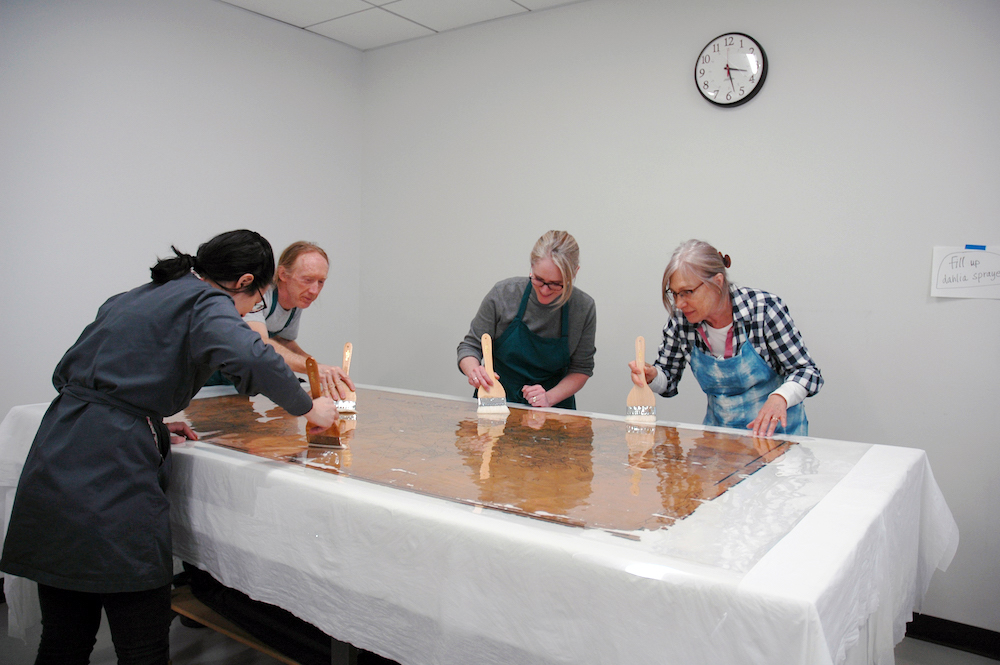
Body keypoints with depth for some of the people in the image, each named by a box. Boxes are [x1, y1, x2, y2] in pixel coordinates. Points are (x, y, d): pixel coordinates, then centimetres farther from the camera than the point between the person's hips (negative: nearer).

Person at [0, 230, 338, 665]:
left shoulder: (132, 299, 21)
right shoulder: (206, 302, -3)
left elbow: (66, 374, 23)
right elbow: (246, 356, -25)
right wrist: (307, 408, -10)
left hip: (52, 467, 9)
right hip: (111, 479, -8)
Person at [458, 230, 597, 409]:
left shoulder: (584, 308, -9)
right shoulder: (503, 293, -11)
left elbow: (582, 368, 1)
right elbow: (471, 346, -2)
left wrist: (550, 398, -15)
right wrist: (473, 370, -24)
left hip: (552, 411, 1)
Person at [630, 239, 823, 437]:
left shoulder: (763, 308, -16)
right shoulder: (681, 319, -7)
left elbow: (807, 372, -10)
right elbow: (668, 380, 5)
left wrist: (779, 397, -30)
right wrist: (651, 375, -18)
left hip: (774, 429, -2)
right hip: (718, 427, 3)